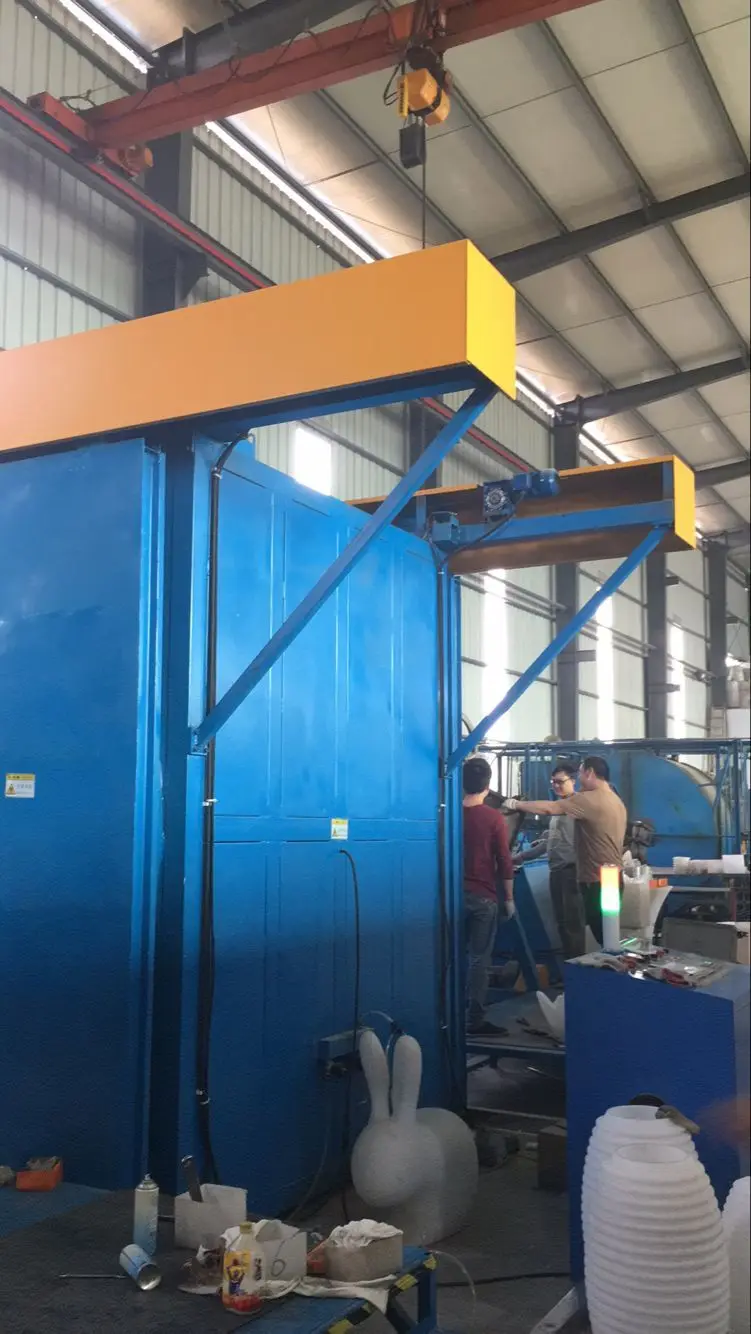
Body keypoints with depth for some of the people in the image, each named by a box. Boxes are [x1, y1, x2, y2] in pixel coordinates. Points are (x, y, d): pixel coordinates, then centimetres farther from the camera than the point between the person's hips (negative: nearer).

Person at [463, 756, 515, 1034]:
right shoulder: (494, 818, -10)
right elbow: (504, 861, -7)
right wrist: (509, 898, 1)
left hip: (455, 893, 3)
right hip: (483, 896, -3)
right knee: (479, 959, 1)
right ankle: (475, 1019, 3)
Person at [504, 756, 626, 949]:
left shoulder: (589, 800, -17)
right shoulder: (616, 801, 14)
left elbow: (549, 808, -18)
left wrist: (516, 805, -6)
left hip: (598, 881, -10)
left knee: (603, 936, -5)